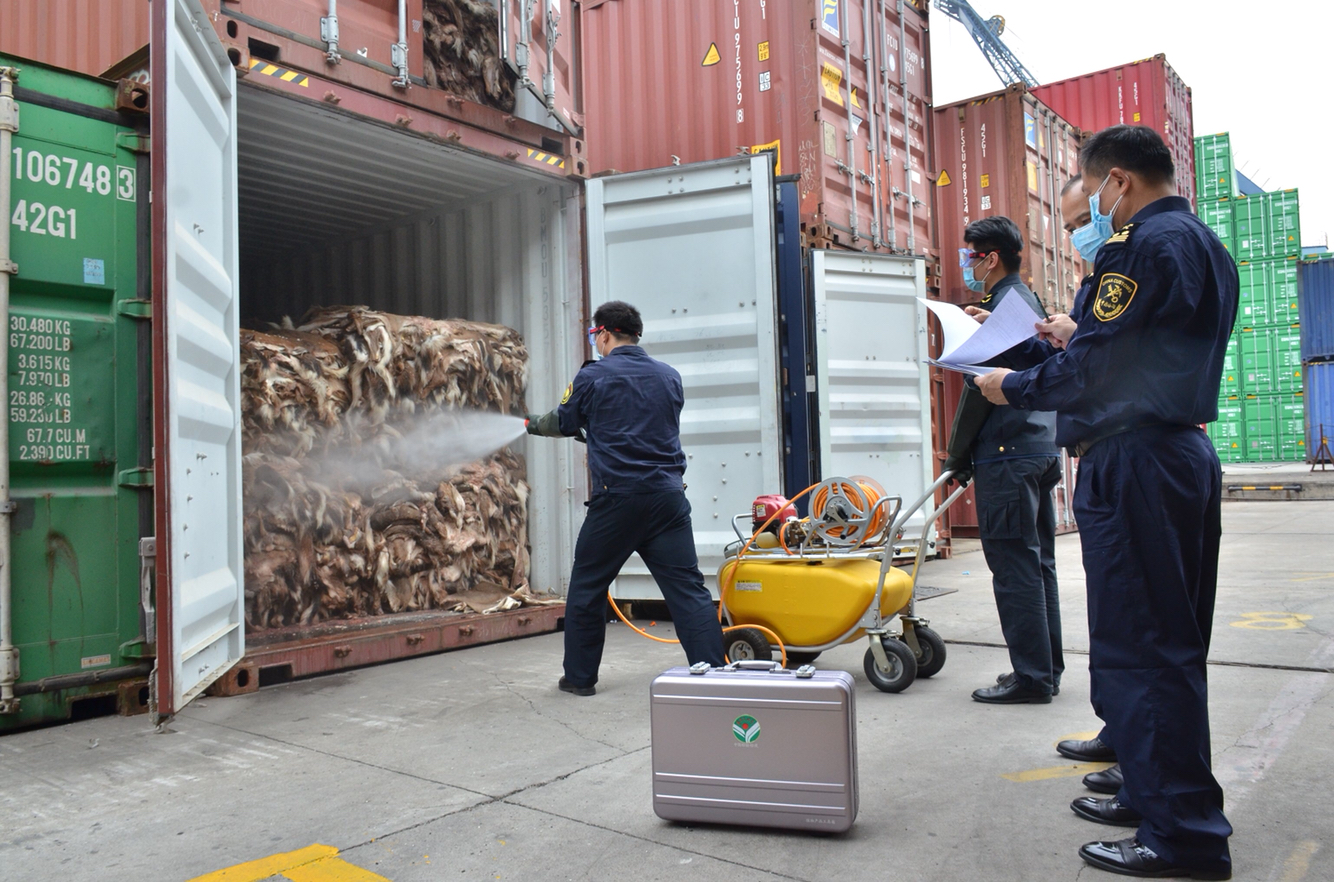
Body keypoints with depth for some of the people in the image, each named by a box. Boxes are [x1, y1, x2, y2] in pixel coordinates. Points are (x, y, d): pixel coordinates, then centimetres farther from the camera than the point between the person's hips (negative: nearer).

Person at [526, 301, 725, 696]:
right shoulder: (669, 376, 10)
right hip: (669, 495, 3)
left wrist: (535, 424, 37)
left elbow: (564, 423, 14)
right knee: (688, 587, 2)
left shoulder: (593, 375, -2)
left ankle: (580, 676, 23)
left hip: (617, 498, -3)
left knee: (586, 586, 13)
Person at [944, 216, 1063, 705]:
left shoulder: (1004, 303, -12)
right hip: (1041, 449, 10)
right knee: (1037, 564, 14)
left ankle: (1031, 676, 1)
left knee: (1014, 568, -5)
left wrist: (957, 454, -6)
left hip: (1007, 454, -10)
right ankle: (1047, 668, 22)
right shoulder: (1029, 300, 18)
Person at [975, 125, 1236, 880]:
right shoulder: (1209, 245, 17)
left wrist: (1012, 386, -2)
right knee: (1175, 644, 16)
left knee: (1137, 648, -4)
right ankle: (1158, 793, 29)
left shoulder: (1142, 246, -13)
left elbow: (1087, 374, -17)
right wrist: (1083, 337, 25)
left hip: (1132, 459, -10)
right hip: (1190, 452, 11)